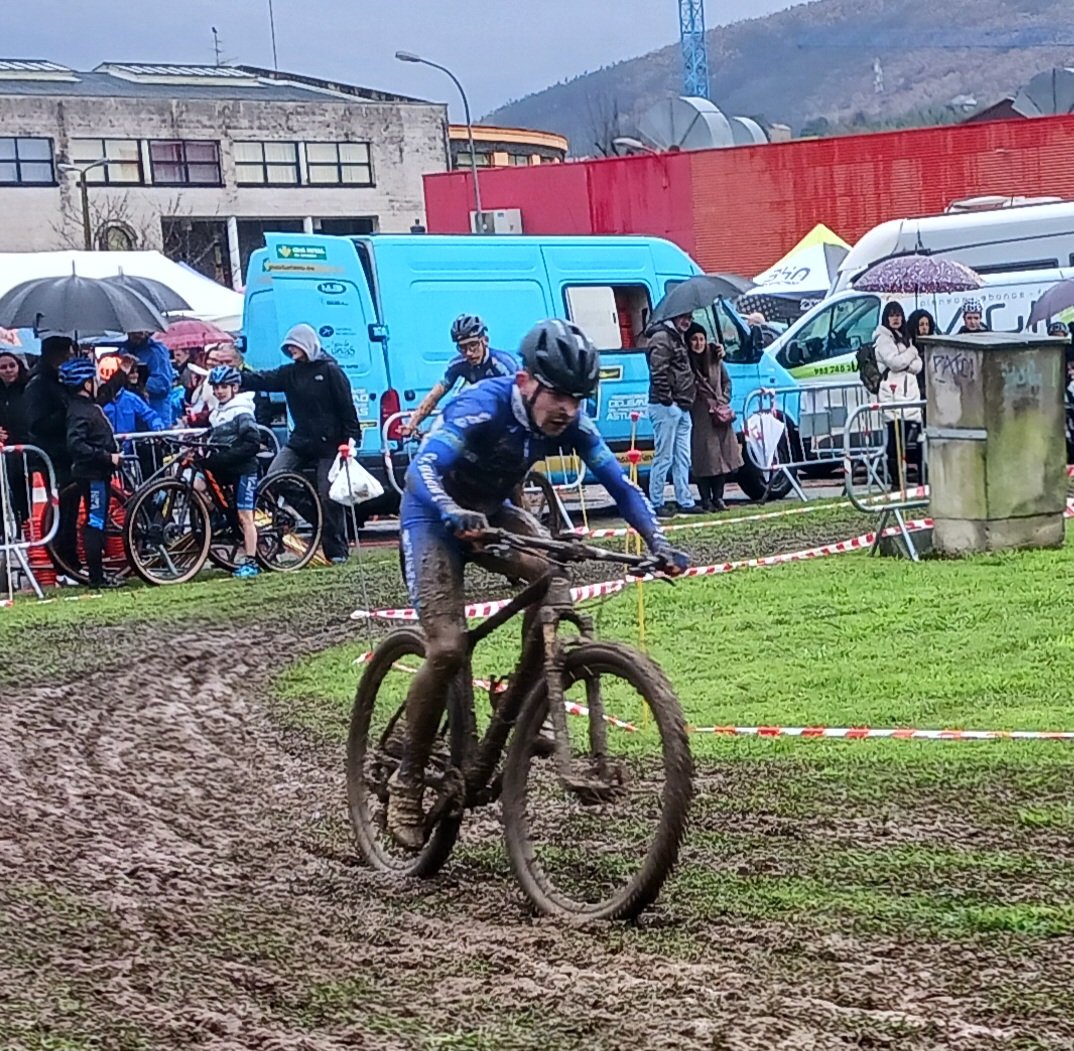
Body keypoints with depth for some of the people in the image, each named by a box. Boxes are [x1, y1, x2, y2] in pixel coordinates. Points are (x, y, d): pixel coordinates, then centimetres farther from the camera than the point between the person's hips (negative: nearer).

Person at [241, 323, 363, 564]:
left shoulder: (330, 371, -6)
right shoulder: (290, 373, 10)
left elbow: (347, 407, -8)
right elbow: (262, 381, 0)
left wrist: (352, 438, -14)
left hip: (328, 445, -5)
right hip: (299, 442, 5)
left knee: (329, 498, -3)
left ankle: (337, 552, 6)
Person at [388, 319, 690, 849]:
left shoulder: (571, 423, -16)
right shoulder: (483, 406, -32)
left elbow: (618, 482, -13)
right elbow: (424, 467, -43)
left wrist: (657, 542, -27)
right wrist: (455, 515, -62)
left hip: (491, 511, 5)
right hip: (435, 515, -5)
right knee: (447, 649, -19)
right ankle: (406, 783, -5)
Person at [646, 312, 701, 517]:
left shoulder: (677, 339, 22)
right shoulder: (661, 338, -9)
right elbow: (658, 371, -19)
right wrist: (666, 397, -20)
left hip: (681, 408, 10)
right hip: (666, 407, -10)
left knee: (683, 458, 10)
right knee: (664, 457, -7)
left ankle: (685, 502, 14)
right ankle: (656, 504, -3)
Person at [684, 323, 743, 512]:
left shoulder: (714, 358, 6)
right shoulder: (686, 362, -9)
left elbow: (727, 381, 16)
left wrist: (724, 401, 4)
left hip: (719, 415, 5)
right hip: (699, 417, -5)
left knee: (722, 456, 6)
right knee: (704, 458, -4)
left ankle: (718, 498, 15)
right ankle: (706, 500, 3)